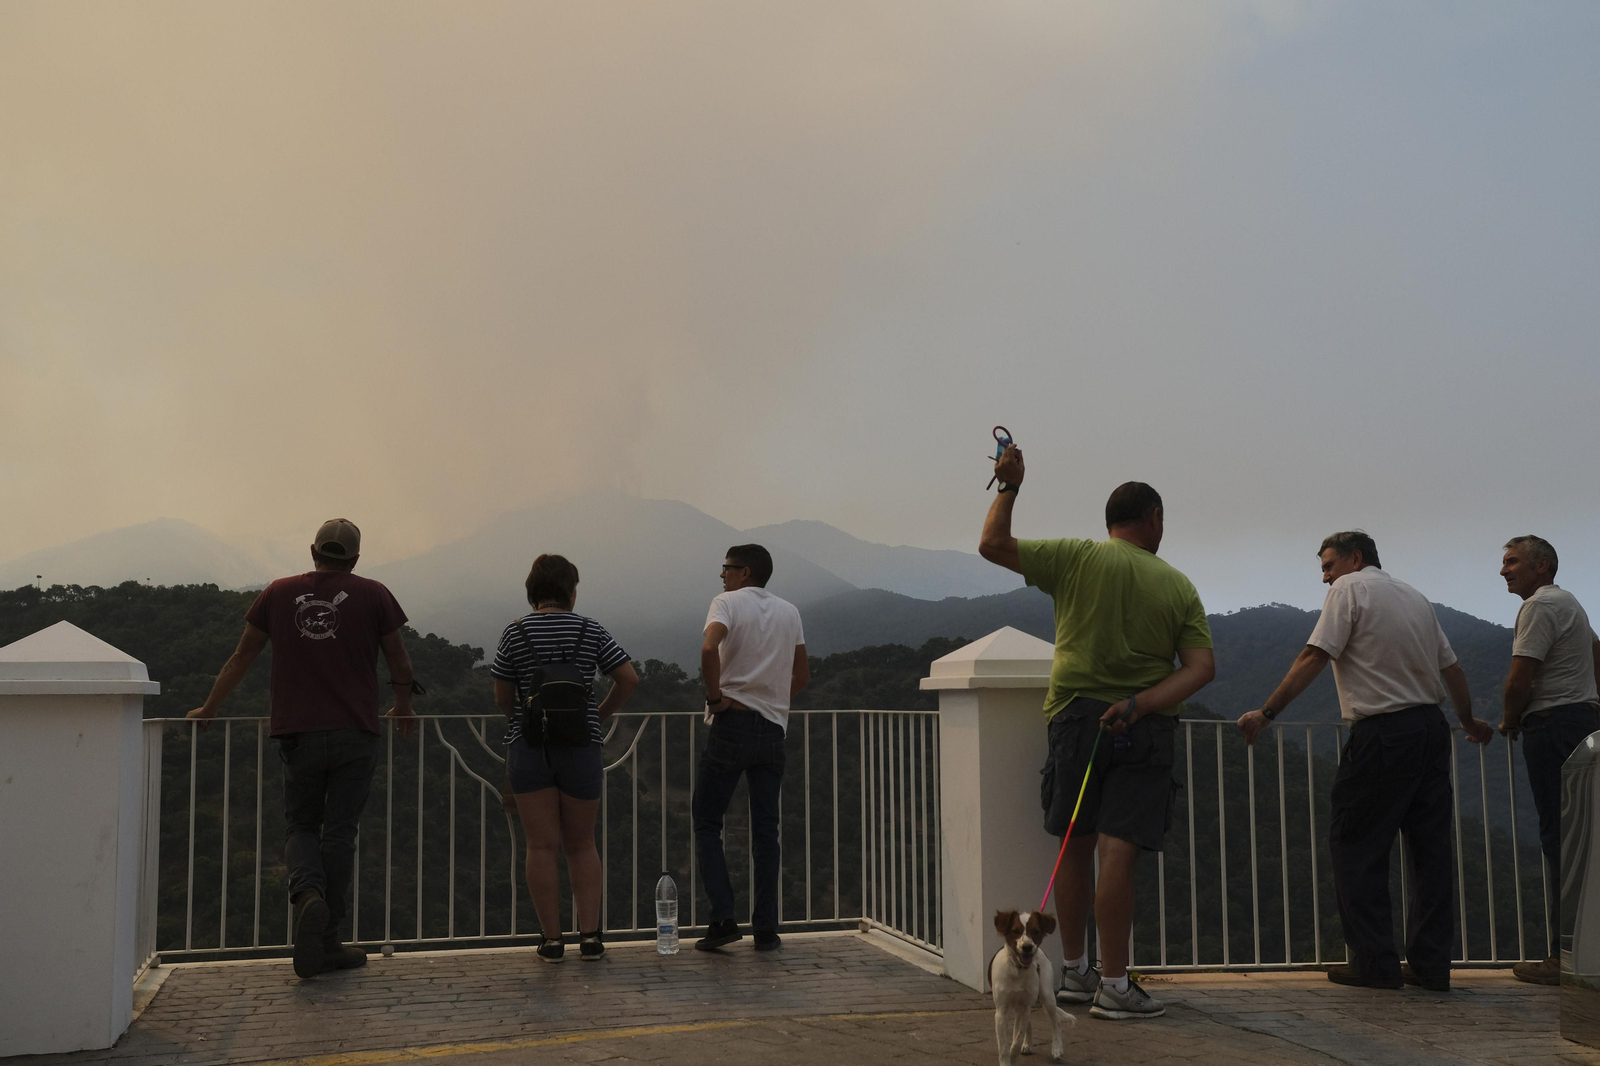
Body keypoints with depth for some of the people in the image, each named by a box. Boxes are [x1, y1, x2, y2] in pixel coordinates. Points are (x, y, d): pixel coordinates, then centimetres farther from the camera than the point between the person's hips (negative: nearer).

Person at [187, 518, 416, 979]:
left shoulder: (279, 593, 6)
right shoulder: (372, 595, 1)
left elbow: (241, 657, 13)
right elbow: (399, 663, 8)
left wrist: (208, 710, 26)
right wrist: (403, 709, 26)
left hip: (298, 734, 1)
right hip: (355, 734, -1)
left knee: (301, 826, 14)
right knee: (339, 833, 6)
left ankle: (308, 893, -17)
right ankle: (328, 941, 7)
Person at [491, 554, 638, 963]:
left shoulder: (516, 633, -1)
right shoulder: (590, 630, 0)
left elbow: (502, 698, 2)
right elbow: (629, 679, -3)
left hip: (528, 748, -1)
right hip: (581, 748, 1)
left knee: (542, 845, 3)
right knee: (581, 845, 11)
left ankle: (552, 939, 4)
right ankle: (589, 934, 4)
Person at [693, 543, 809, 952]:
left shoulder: (728, 603, -3)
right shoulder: (790, 613, 14)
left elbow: (709, 648, -23)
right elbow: (802, 676, 17)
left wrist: (714, 695, -12)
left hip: (731, 723, -5)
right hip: (774, 728, 5)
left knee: (707, 822, 5)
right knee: (765, 829, 8)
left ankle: (723, 918, -4)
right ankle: (766, 929, 8)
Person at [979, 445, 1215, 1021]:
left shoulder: (1078, 558, -1)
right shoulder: (1179, 586, 5)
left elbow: (993, 545, 0)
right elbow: (1202, 667, -4)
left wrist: (1010, 486, 9)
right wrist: (1139, 703, -12)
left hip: (1077, 715, 1)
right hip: (1146, 728, 0)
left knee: (1076, 844, 12)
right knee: (1118, 851, -5)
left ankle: (1074, 972, 22)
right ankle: (1114, 985, -5)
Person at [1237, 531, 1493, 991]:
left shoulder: (1350, 588, -3)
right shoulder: (1415, 596, 18)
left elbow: (1314, 657, -12)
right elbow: (1451, 667, 22)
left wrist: (1266, 713, -11)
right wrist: (1470, 721, 37)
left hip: (1381, 735, -8)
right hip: (1432, 729, 8)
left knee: (1356, 846, 1)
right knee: (1430, 848, 9)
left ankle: (1375, 962, 1)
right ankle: (1431, 965, 12)